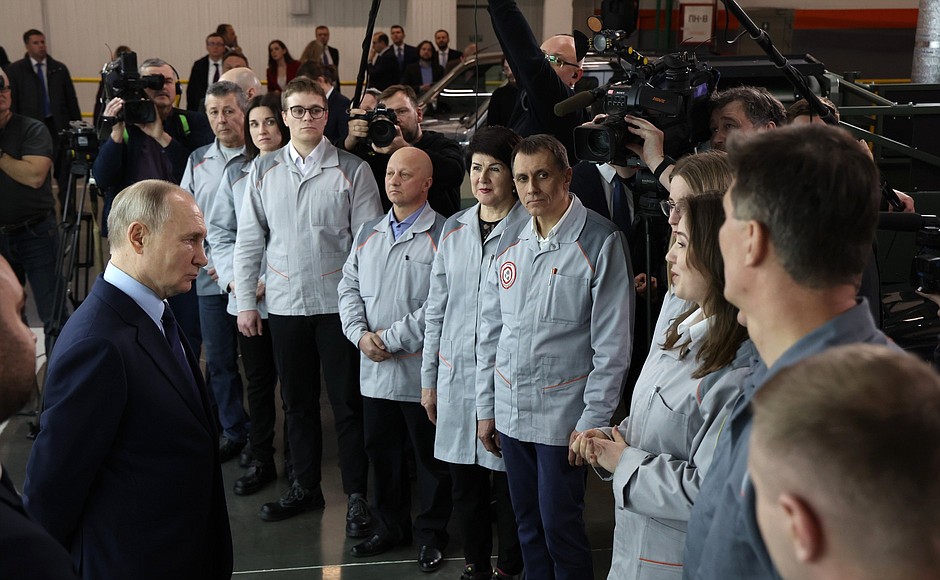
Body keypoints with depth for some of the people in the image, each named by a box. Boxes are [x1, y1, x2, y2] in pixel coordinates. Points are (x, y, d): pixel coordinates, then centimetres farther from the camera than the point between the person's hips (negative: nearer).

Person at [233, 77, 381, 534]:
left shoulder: (352, 170, -2)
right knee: (297, 401, 14)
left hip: (338, 303, -3)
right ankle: (305, 487, 29)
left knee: (347, 403, 3)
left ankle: (356, 496, 14)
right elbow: (249, 239, 8)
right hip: (284, 303, 3)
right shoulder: (263, 170, 7)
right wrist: (245, 301, 4)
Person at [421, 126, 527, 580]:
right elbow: (436, 308, 12)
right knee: (464, 481, 14)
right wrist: (428, 378, 13)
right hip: (456, 373, 5)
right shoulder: (454, 229, 7)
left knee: (509, 483, 7)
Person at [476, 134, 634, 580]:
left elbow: (613, 343, -12)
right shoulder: (510, 242, 6)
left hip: (562, 414, -5)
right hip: (510, 410, 5)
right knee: (527, 525, 16)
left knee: (560, 527, 2)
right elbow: (491, 330, 11)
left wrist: (592, 421, -13)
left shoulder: (601, 241, -11)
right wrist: (486, 407, 10)